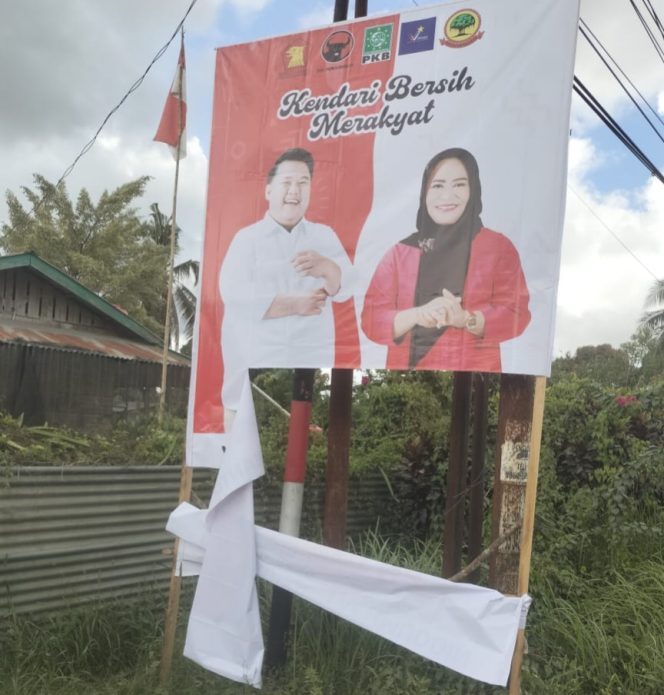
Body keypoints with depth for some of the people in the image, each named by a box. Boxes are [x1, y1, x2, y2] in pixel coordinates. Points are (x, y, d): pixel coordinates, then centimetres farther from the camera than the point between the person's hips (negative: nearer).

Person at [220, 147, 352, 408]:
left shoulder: (325, 236, 10)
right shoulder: (247, 238, 3)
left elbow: (344, 288, -4)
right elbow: (234, 296, -10)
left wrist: (326, 268, -26)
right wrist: (295, 304, -12)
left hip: (312, 361, 2)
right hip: (254, 362, -2)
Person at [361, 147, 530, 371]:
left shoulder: (499, 247, 5)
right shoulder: (400, 252, 8)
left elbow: (516, 316, -3)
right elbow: (371, 320, 2)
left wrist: (466, 319, -20)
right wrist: (416, 316, -17)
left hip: (474, 375, -1)